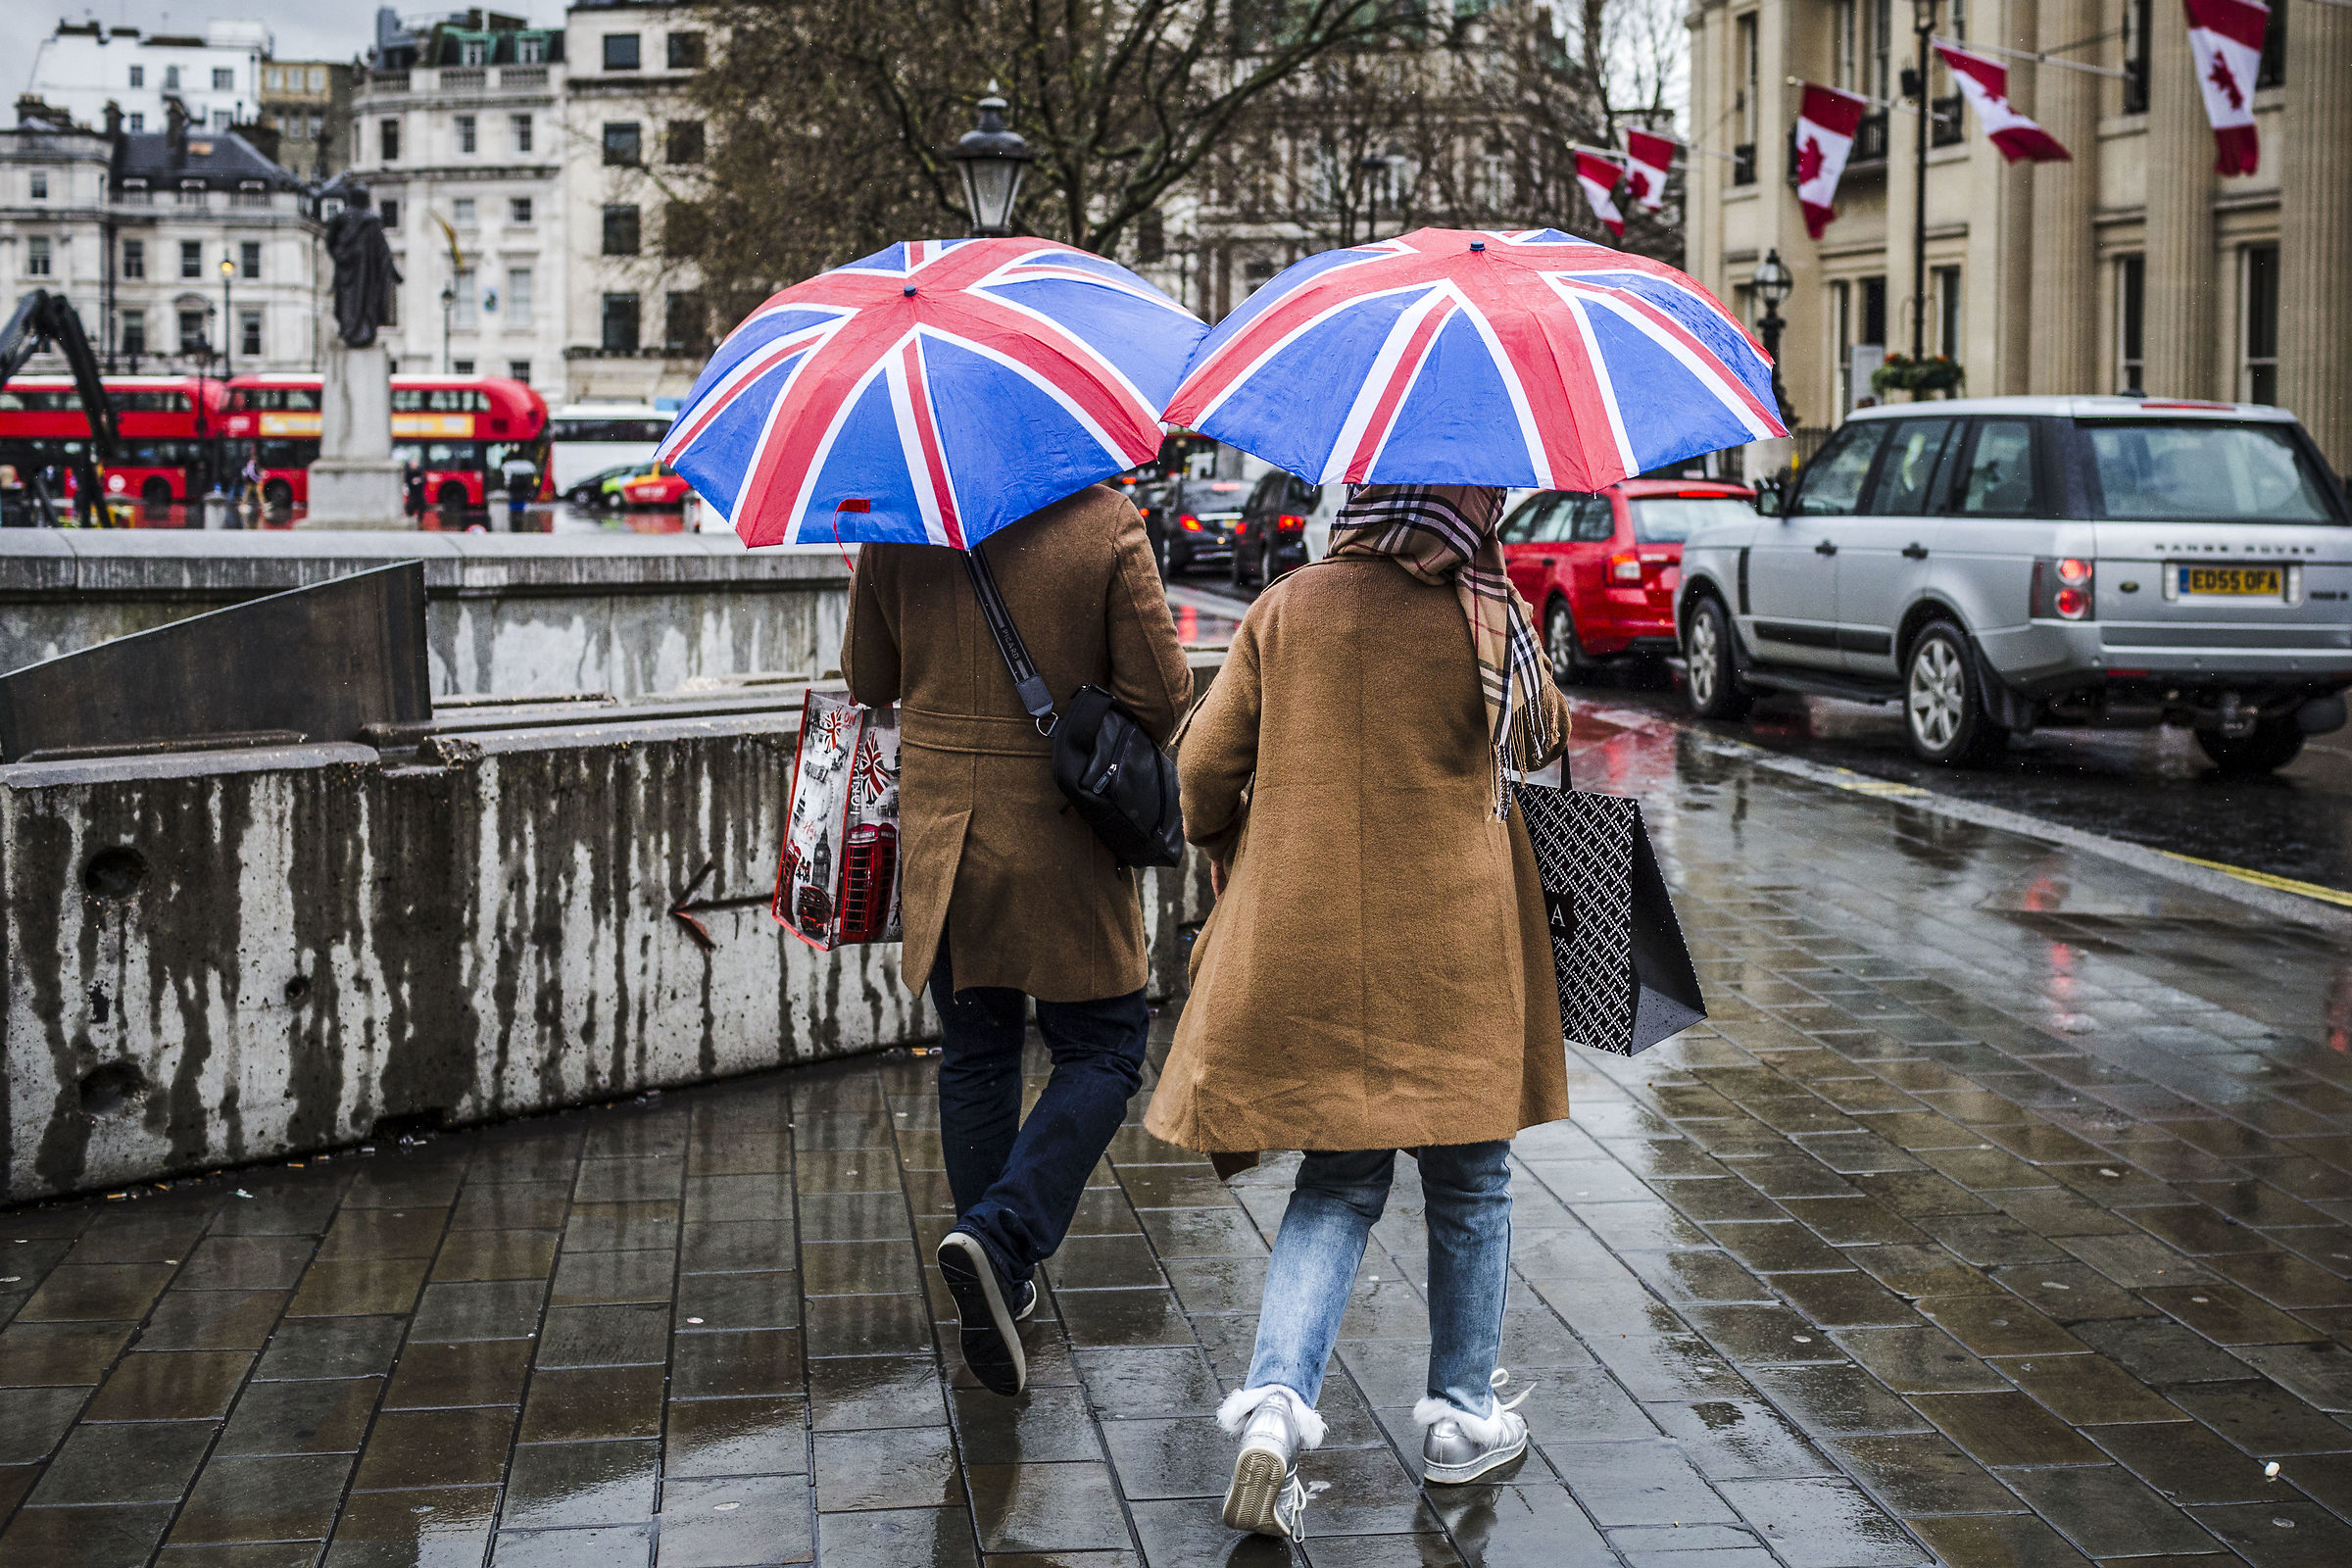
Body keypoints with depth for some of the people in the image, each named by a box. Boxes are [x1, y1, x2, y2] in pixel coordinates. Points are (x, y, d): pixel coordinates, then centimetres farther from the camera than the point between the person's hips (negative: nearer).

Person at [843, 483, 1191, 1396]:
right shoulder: (1103, 523, -12)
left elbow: (867, 681, 6)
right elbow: (1161, 690, -11)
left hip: (937, 827, 4)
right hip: (1062, 839, -3)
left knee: (975, 1054, 15)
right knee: (1100, 1053, 9)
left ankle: (995, 1286, 22)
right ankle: (1001, 1238, -11)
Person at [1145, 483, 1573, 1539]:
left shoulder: (1285, 609, -1)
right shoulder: (1488, 621, -7)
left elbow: (1205, 765, 2)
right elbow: (1543, 738, 12)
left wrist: (1229, 859, 22)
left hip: (1304, 948, 3)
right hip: (1451, 958, -2)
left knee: (1337, 1187, 13)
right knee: (1468, 1183, 15)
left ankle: (1276, 1402, -6)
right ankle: (1463, 1419, 25)